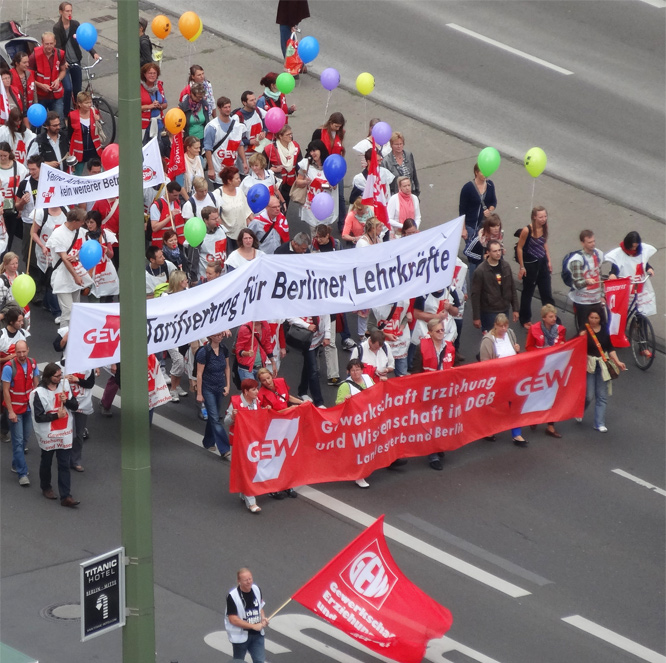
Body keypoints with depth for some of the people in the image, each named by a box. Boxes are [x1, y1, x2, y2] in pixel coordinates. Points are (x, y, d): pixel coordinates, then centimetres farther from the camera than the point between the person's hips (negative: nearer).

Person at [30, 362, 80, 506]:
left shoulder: (64, 385, -4)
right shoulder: (39, 393, -18)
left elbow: (75, 406, 0)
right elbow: (38, 417, -18)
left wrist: (66, 401, -19)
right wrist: (56, 415, -19)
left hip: (65, 433, 3)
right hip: (47, 434, -3)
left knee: (64, 465, 0)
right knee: (46, 462, 17)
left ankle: (66, 496, -1)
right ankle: (46, 488, 39)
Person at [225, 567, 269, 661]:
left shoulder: (256, 589, -1)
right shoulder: (232, 596, -21)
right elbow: (233, 619, -23)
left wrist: (263, 617, -4)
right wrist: (253, 626, -23)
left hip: (257, 635, 5)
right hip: (240, 636, -5)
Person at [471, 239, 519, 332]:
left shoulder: (505, 266, 2)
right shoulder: (481, 271, -14)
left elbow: (512, 289, 10)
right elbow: (475, 295, -11)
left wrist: (515, 309, 8)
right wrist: (476, 317, -10)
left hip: (504, 311, 5)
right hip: (489, 313, -5)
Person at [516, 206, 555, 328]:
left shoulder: (544, 228, -6)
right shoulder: (527, 230, -23)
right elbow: (519, 248, -15)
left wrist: (549, 261, 10)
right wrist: (522, 267, -11)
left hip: (542, 263, 5)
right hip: (530, 264, -5)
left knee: (547, 292, 10)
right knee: (527, 293, 11)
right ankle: (525, 320, 27)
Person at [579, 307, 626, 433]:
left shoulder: (604, 330, 1)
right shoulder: (584, 331, -9)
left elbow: (610, 348, 9)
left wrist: (617, 362, 1)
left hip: (603, 364, 4)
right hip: (588, 364, -4)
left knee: (602, 396, 5)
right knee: (589, 395, -5)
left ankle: (599, 424, 13)